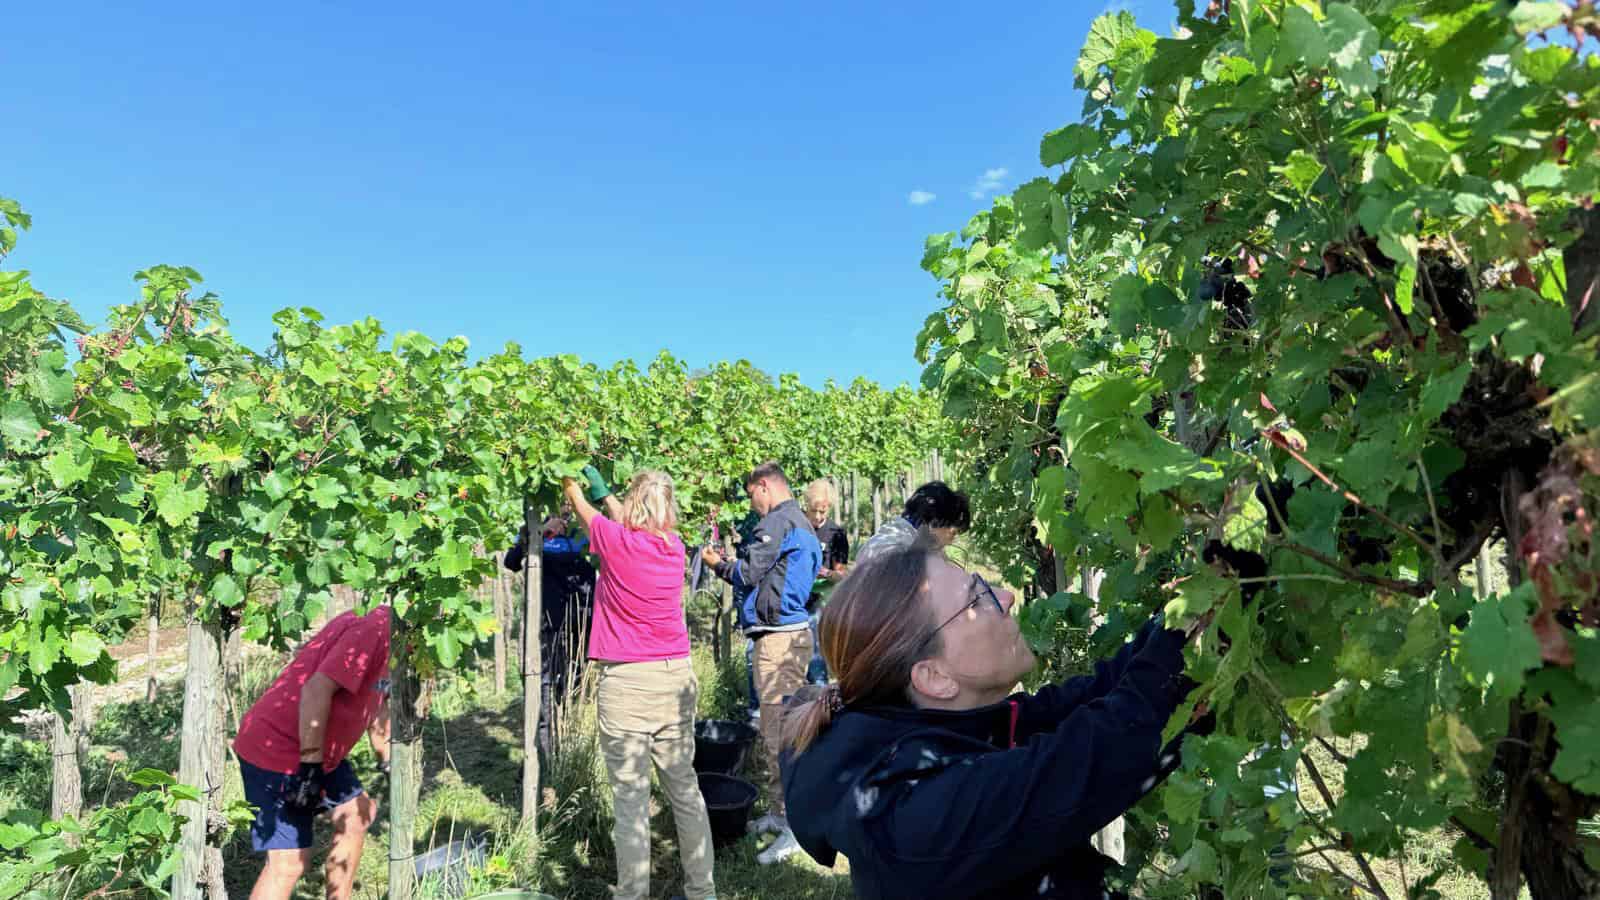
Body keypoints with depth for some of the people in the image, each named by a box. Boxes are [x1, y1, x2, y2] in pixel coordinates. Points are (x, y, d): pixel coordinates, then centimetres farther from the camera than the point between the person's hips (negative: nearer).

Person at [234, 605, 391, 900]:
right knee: (289, 862, -8)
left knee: (357, 815, 18)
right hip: (274, 751, -10)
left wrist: (389, 763, 25)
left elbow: (376, 702, 21)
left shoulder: (384, 633, 9)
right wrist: (311, 763, -25)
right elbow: (316, 690, -31)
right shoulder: (373, 629, -24)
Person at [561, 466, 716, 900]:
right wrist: (602, 490, 36)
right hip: (676, 677, 5)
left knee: (631, 796, 2)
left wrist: (569, 479, 30)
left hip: (627, 683, -5)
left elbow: (583, 509, 11)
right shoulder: (674, 546, 4)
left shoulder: (617, 542, -9)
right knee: (685, 787, 14)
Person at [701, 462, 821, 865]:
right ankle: (778, 812, 27)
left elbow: (748, 575, -11)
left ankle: (796, 826, -1)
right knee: (774, 731, 17)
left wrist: (718, 563, 8)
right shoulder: (802, 524, 19)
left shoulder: (778, 522, -12)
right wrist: (729, 563, 20)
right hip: (791, 631, 11)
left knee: (779, 732, -6)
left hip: (779, 637, -10)